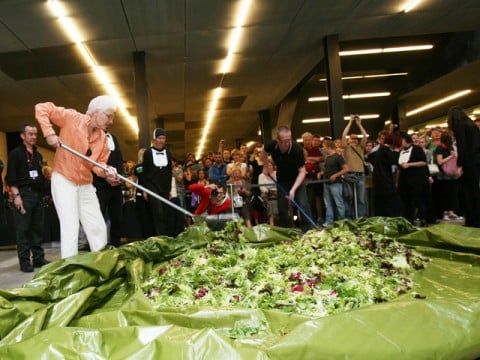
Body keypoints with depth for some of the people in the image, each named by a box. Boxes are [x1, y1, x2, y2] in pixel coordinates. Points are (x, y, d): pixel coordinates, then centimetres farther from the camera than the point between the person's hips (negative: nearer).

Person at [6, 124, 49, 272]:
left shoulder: (38, 155, 19)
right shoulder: (16, 153, 1)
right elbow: (11, 177, -7)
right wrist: (16, 195, -14)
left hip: (38, 194, 6)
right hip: (24, 193, -6)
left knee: (38, 228, 7)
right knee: (23, 229, -4)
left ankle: (38, 258, 13)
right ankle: (25, 262, 0)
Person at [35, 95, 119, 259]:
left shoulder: (103, 138, 2)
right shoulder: (72, 118, -13)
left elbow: (99, 163, 0)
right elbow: (41, 108, -13)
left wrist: (106, 171, -23)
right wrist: (49, 133, -24)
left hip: (86, 184, 6)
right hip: (63, 180, -6)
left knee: (98, 227, 8)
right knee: (70, 227, -11)